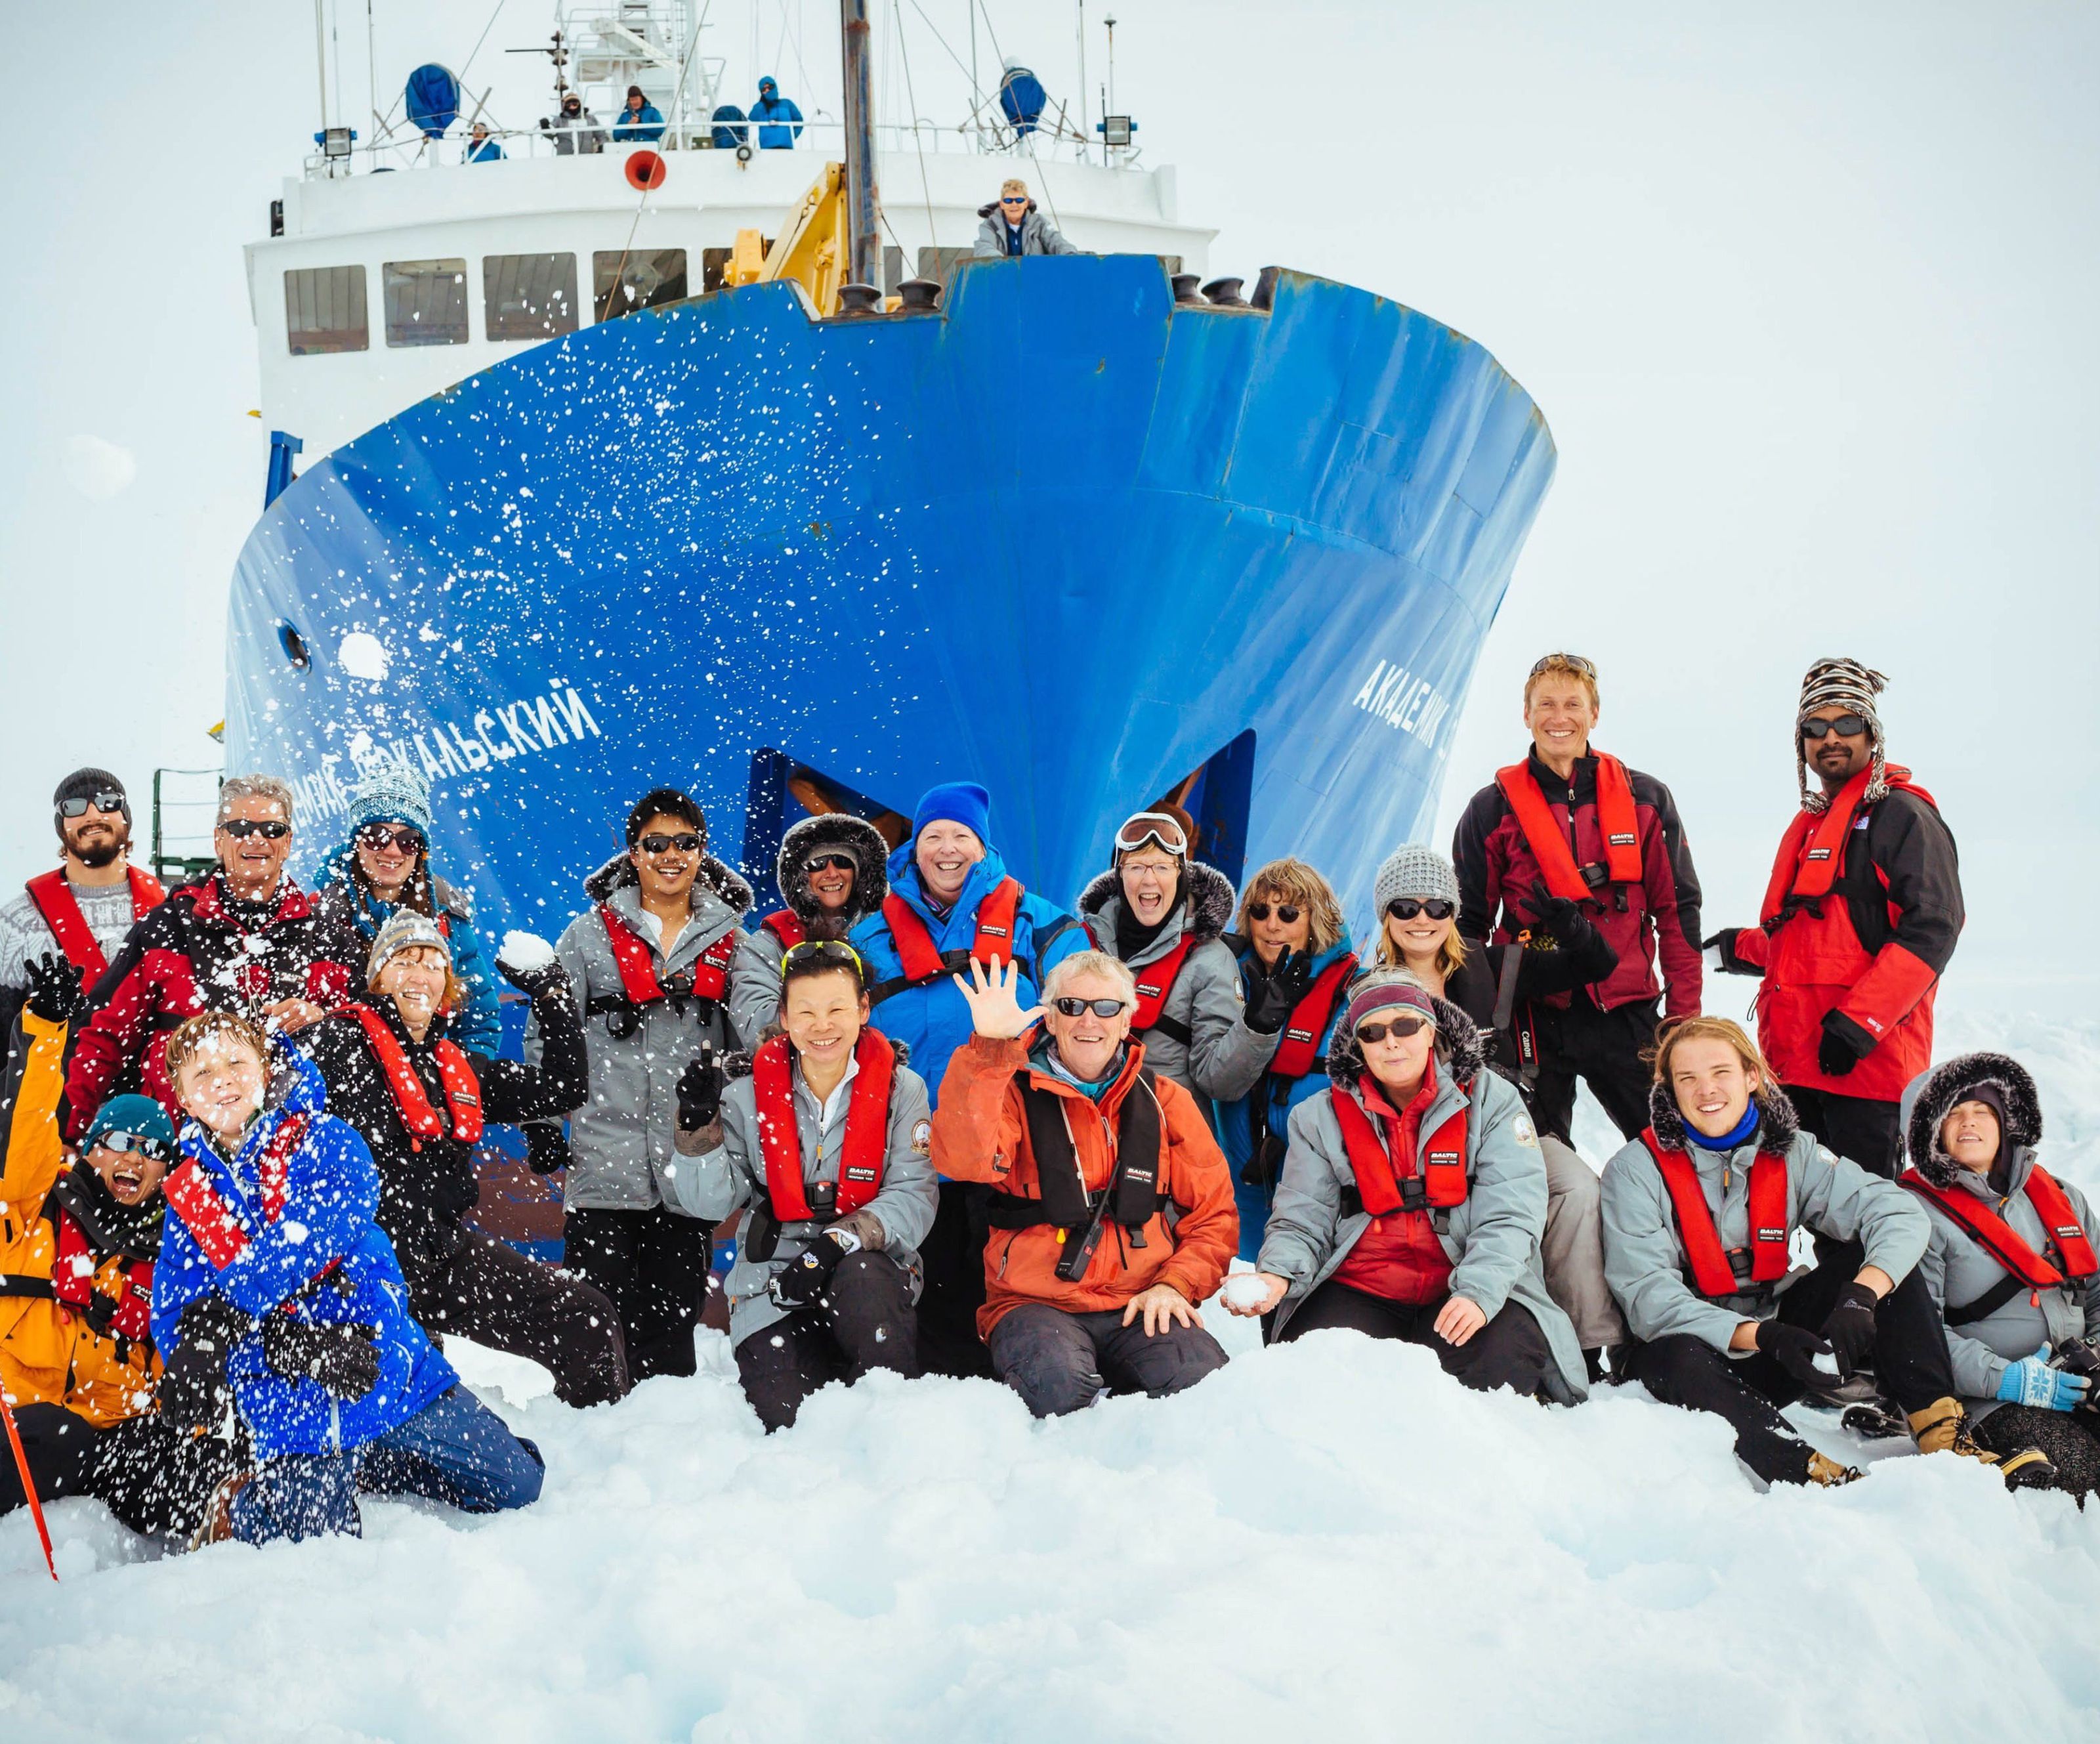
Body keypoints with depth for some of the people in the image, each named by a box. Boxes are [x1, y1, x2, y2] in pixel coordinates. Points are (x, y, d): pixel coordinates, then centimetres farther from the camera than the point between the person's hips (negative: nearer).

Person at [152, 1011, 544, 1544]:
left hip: (392, 1374, 0)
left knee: (520, 1487, 6)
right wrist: (285, 1344, -20)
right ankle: (245, 1509, 23)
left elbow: (321, 1226, -21)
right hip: (289, 1414, 0)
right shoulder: (187, 1199, 6)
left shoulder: (323, 1140, -2)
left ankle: (369, 1467, 29)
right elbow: (172, 1317, -2)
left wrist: (223, 1313, -28)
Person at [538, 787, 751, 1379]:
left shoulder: (731, 938, 9)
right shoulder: (591, 934, 5)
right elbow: (549, 1032, 8)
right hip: (605, 1157, -2)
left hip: (691, 1161, 2)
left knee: (672, 1316, 8)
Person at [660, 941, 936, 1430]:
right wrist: (703, 1128, -20)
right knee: (787, 1417, -22)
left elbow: (913, 1196, -10)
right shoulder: (751, 1092, 3)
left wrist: (838, 1242, -25)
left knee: (860, 1277, -37)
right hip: (772, 1289, 1)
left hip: (871, 1275, 0)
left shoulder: (900, 1087, 0)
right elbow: (714, 1202, -3)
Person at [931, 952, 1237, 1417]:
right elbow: (965, 1160, -17)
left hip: (1142, 1308, 2)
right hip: (1035, 1305, -2)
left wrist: (1174, 1283, -4)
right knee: (1058, 1386, -35)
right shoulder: (1014, 1093, 5)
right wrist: (989, 1049, -27)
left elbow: (1214, 1213, 14)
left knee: (1203, 1381, -29)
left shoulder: (1165, 1101, 14)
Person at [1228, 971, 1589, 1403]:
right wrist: (1277, 1275, -18)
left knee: (1501, 1358, -32)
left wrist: (1478, 1292, -24)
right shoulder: (1321, 1119, 10)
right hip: (1358, 1292, 1)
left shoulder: (1491, 1100, 3)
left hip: (1468, 1288, -1)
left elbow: (1508, 1216, -7)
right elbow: (1301, 1222, 5)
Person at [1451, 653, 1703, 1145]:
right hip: (1533, 1017, 0)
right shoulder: (1494, 808, 5)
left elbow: (1677, 911, 8)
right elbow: (1469, 923, 8)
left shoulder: (1645, 799, 7)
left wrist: (1684, 1016, 2)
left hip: (1626, 1013, 1)